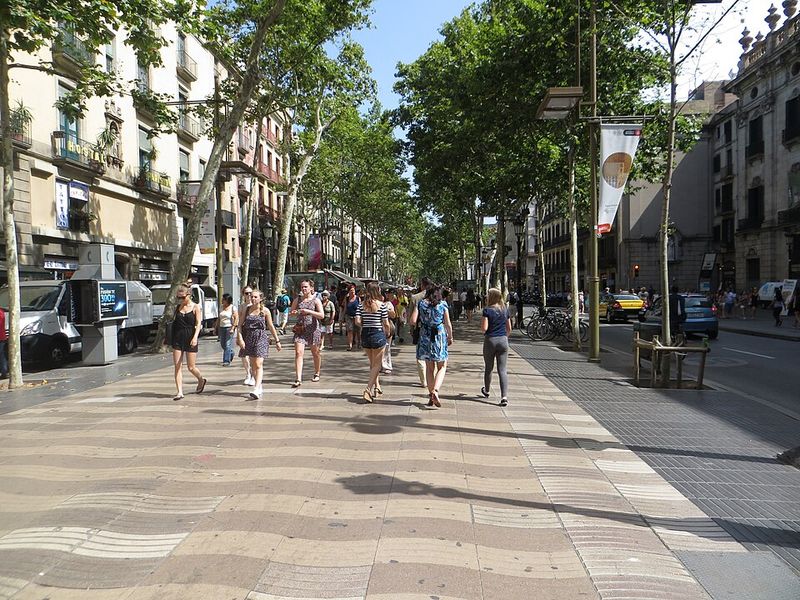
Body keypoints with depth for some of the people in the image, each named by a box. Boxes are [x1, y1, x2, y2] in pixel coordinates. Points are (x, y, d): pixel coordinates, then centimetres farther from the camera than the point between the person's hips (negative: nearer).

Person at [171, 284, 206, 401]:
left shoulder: (195, 307, -2)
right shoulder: (178, 307, 9)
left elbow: (198, 323, -9)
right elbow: (175, 321, 17)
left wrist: (195, 337, -23)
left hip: (190, 339, -4)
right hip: (177, 338, 4)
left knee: (191, 367, 2)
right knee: (177, 366, -2)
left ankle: (201, 380, 32)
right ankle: (179, 392, 1)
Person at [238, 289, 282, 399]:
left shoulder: (265, 311, -1)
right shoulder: (247, 310, 7)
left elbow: (271, 327, 5)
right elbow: (240, 325, 6)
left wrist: (277, 341, 7)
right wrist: (240, 338, -8)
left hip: (261, 338, -4)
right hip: (249, 338, 4)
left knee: (258, 364, -14)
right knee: (252, 365, 11)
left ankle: (256, 390, -21)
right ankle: (259, 387, 26)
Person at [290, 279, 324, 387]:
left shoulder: (316, 300, -2)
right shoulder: (298, 299, 7)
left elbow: (321, 315, -11)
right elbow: (291, 312, 18)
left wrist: (308, 311, -20)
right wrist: (294, 313, -6)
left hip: (313, 329, -2)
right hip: (300, 329, 2)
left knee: (315, 353, 12)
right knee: (298, 352, -12)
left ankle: (317, 374, 35)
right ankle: (298, 379, -15)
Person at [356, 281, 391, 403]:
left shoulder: (361, 305, 0)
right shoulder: (382, 305, -8)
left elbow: (357, 321, -9)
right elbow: (386, 324, -8)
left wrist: (365, 326, 10)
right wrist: (388, 334, 10)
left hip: (365, 335, 4)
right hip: (378, 335, -4)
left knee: (372, 363, 20)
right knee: (377, 364, 3)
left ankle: (377, 387, 29)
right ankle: (368, 389, -10)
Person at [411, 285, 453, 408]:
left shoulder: (421, 304, 1)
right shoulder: (443, 305, -3)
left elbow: (413, 321, -6)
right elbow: (448, 324, -1)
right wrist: (450, 337, 14)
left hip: (425, 338, 2)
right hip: (439, 337, -2)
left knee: (429, 367, 14)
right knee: (442, 367, 7)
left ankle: (431, 395, 15)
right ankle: (435, 391, -14)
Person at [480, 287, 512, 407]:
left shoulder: (487, 310, -9)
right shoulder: (505, 310, 6)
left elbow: (484, 328, -15)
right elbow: (509, 329, 10)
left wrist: (482, 329, 6)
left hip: (490, 340, -3)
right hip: (503, 340, 3)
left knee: (488, 368, 17)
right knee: (503, 370, 0)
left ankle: (486, 391, 37)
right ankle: (504, 396, -12)